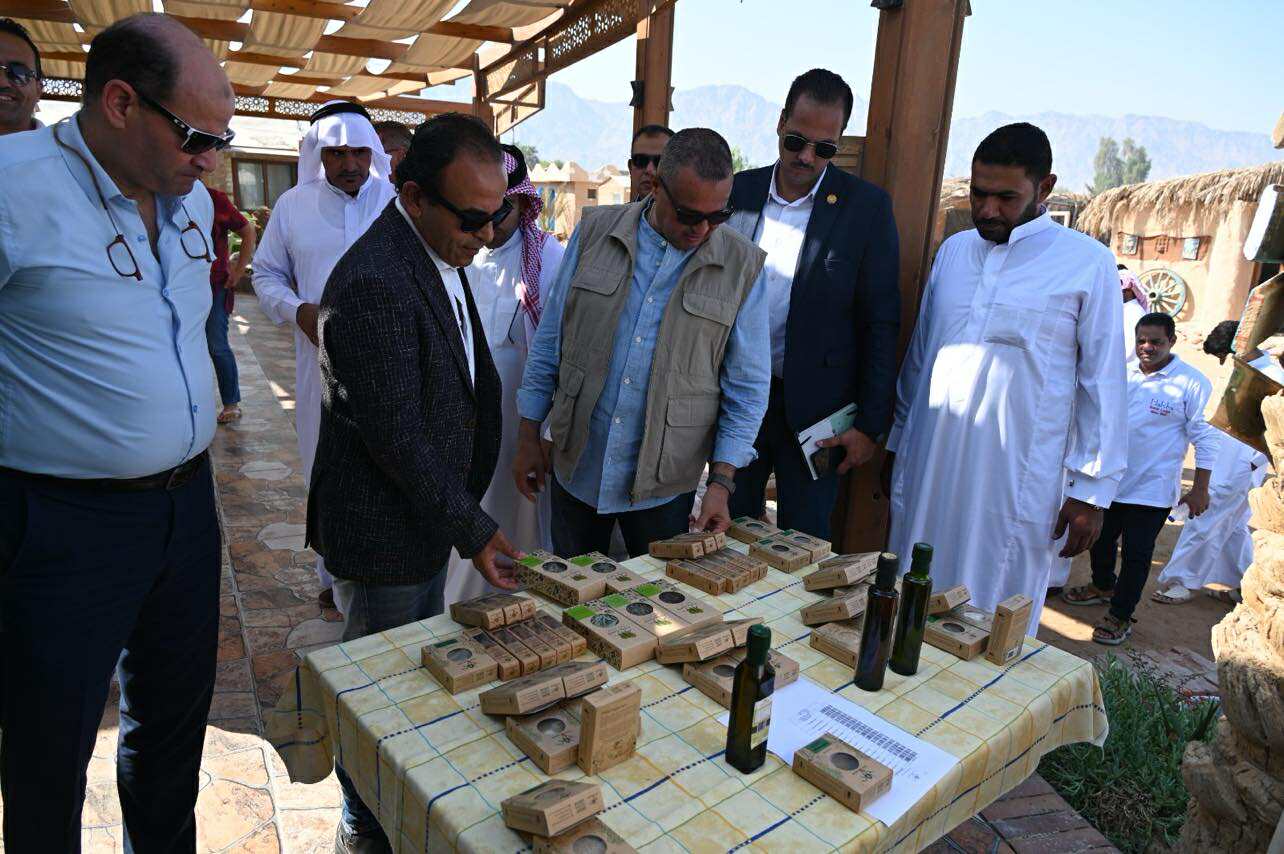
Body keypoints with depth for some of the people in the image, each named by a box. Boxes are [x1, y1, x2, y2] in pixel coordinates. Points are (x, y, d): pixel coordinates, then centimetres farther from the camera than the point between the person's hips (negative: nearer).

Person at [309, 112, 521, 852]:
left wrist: (463, 514, 15)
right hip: (383, 531, -9)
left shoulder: (442, 252, 5)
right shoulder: (374, 283, -28)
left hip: (429, 511, 9)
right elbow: (396, 436, -26)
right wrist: (472, 529, -18)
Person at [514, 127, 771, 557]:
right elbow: (549, 342, 3)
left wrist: (721, 481, -10)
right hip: (577, 469, 2)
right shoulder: (595, 231, -2)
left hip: (664, 485, -1)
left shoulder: (742, 266, -5)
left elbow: (747, 388, -2)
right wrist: (528, 437, 4)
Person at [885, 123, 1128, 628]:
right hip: (928, 468, 4)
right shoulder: (952, 251, 11)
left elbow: (1104, 382, -1)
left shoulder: (1088, 264, -3)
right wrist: (895, 445, 17)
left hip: (1018, 481, -4)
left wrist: (1093, 489, -3)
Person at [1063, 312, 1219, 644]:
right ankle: (1102, 586, 43)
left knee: (1136, 554, 2)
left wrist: (1200, 488, -10)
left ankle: (1120, 615, 15)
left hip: (1151, 489, -5)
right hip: (1110, 480, 5)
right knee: (1101, 540, 19)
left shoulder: (1192, 383, -11)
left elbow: (1205, 439, -8)